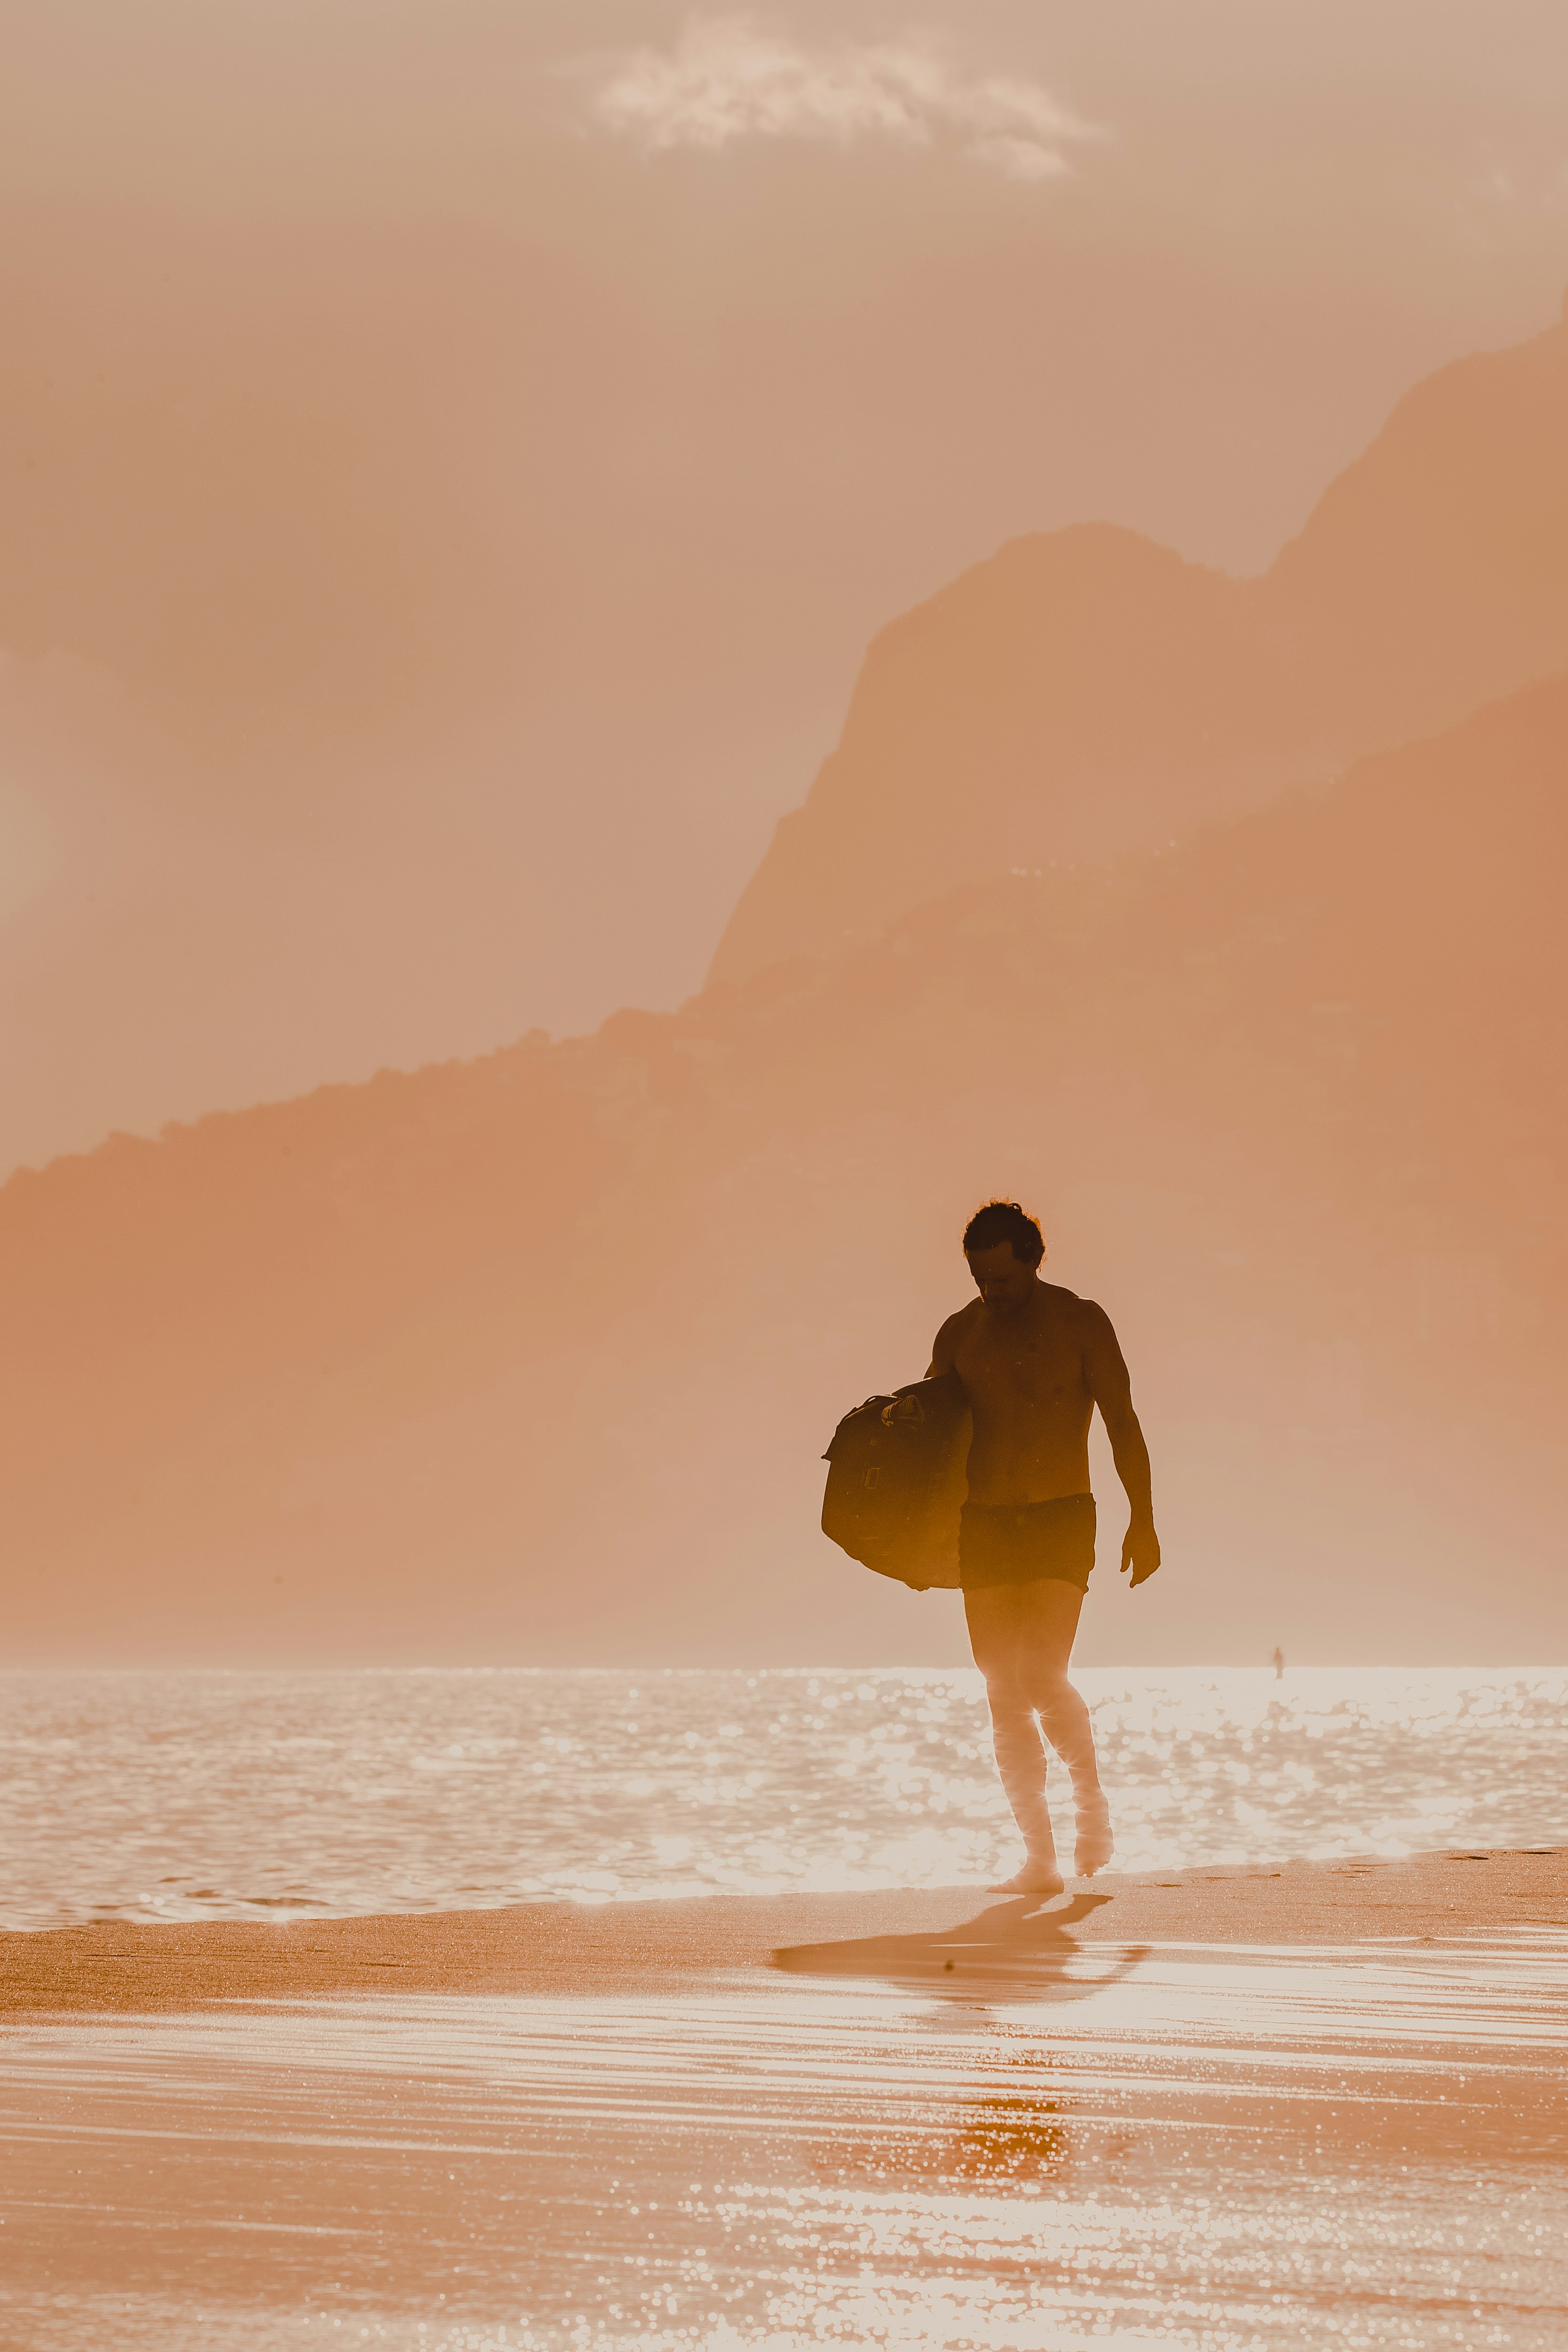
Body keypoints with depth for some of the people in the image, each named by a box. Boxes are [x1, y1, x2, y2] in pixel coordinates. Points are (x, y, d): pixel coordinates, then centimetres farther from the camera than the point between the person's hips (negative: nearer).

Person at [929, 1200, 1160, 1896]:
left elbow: (1122, 1423, 0)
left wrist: (1143, 1519, -7)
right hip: (982, 1524, 4)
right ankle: (1040, 1858, 4)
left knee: (1042, 1678, -17)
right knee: (1005, 1695, 0)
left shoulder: (1080, 1322, 0)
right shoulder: (960, 1333, 9)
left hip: (1061, 1521, -4)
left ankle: (1091, 1799, 9)